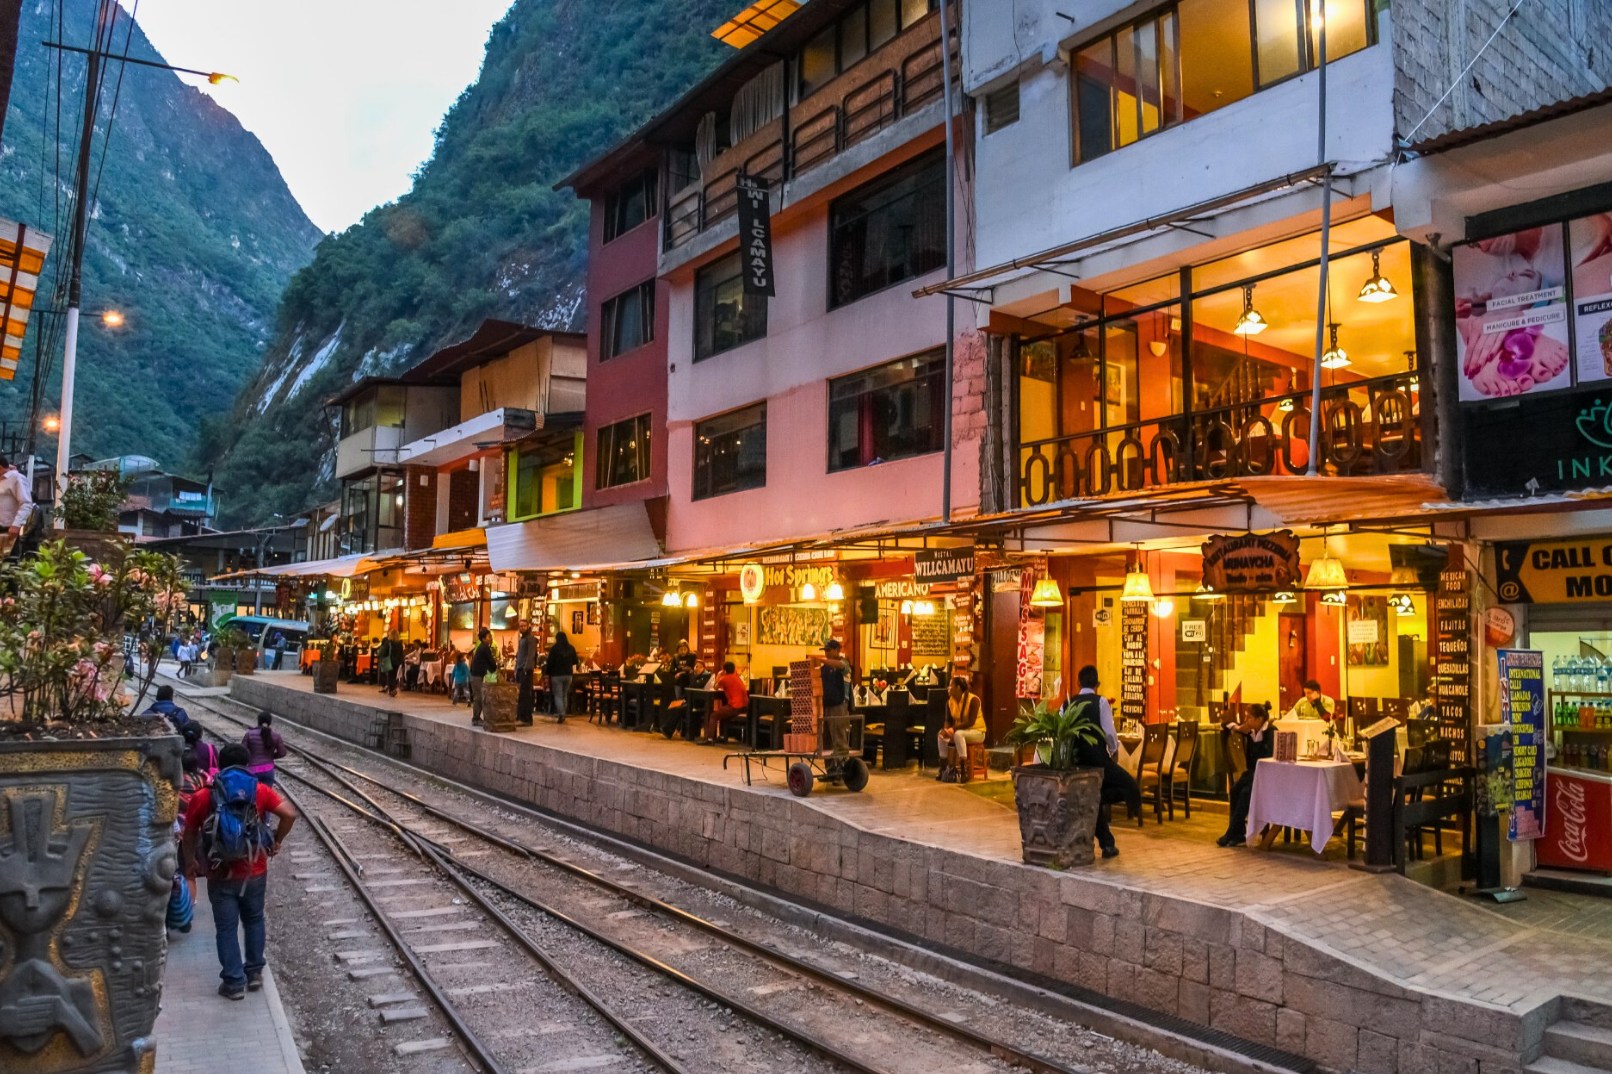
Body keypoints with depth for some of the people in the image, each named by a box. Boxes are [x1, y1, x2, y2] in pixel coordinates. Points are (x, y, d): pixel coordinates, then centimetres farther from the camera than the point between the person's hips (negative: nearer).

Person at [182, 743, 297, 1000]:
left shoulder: (203, 797, -6)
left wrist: (193, 858, 20)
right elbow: (290, 814, -14)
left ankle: (234, 982, 15)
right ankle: (255, 973, 27)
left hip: (221, 875, -1)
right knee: (254, 920, 20)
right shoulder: (259, 790, -6)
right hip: (255, 872, 1)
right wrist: (277, 842, 1)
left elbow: (189, 832, 2)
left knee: (227, 928, 10)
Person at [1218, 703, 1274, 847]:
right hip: (1252, 772, 6)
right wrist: (1236, 728, -4)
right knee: (1235, 789, -20)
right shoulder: (1250, 731, 5)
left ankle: (1232, 834, -22)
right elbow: (1226, 724, 16)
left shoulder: (1271, 732, -13)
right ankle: (1239, 834, -19)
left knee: (1246, 792, -28)